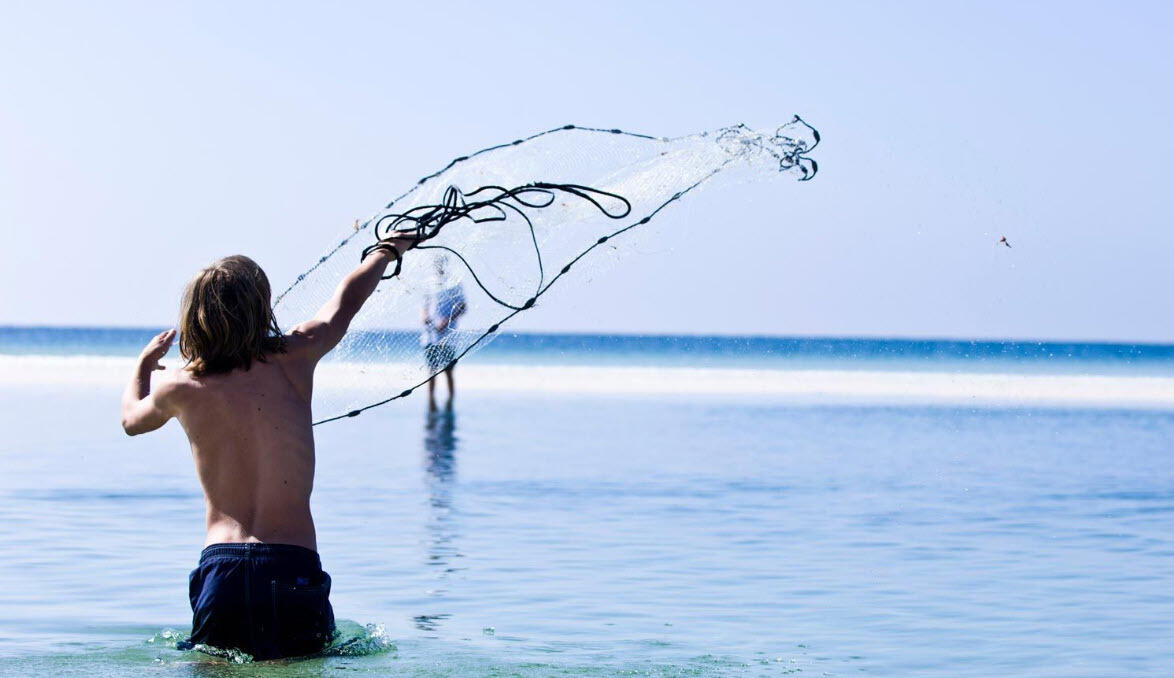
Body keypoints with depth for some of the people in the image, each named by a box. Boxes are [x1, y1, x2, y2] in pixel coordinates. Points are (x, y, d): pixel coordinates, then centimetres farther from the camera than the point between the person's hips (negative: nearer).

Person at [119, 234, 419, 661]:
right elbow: (346, 302, 23)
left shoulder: (180, 388, 5)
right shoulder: (292, 359, 2)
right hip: (293, 566, -1)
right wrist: (389, 249, 43)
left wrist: (145, 363, 51)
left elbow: (132, 418, 30)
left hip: (220, 566, 1)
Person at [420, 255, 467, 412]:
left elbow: (463, 307, -2)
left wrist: (448, 320, -15)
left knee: (448, 371, -4)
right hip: (430, 335, 4)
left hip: (447, 335, -4)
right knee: (432, 370, 7)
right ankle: (431, 401, 12)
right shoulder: (429, 284, 13)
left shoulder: (454, 284, 1)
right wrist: (424, 315, -1)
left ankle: (450, 402, -1)